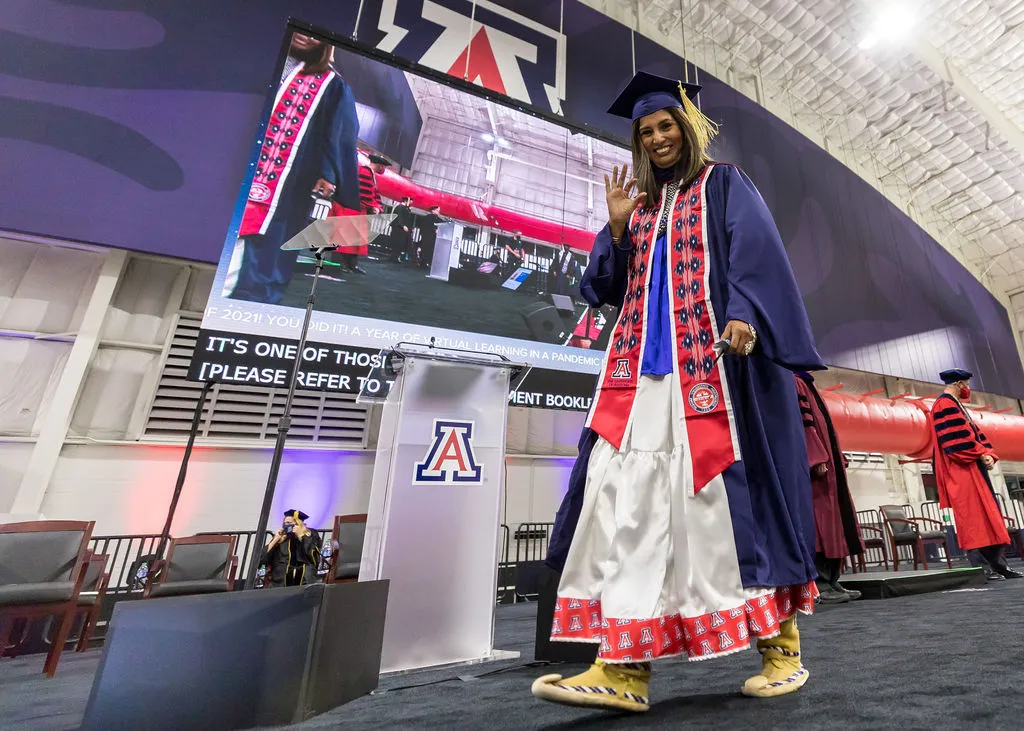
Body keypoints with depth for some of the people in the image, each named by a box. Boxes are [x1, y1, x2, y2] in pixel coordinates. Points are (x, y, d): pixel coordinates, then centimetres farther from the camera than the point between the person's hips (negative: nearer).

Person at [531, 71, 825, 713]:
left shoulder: (725, 186, 16)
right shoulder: (640, 203, 26)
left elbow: (758, 254, 0)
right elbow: (611, 287, 17)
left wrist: (743, 315, -18)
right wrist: (617, 225, 7)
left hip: (713, 356, -3)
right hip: (644, 360, 4)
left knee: (728, 486, -6)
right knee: (626, 485, -10)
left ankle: (781, 642, 15)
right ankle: (625, 665, -6)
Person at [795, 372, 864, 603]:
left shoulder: (806, 386, 23)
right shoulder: (795, 384, -7)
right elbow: (802, 422, -18)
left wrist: (837, 460, 20)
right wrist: (817, 459, -23)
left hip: (828, 465, 10)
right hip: (815, 465, -10)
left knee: (833, 522, 9)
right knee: (821, 522, -9)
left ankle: (832, 581, 15)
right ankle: (820, 584, -4)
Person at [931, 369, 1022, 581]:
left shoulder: (955, 405, 22)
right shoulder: (945, 405, -10)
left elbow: (975, 433, 18)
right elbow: (958, 437, -18)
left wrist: (989, 454, 4)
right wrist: (981, 454, -13)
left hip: (973, 469, 10)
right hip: (961, 470, -10)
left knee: (990, 516, 11)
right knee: (973, 517, -9)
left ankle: (999, 564, 15)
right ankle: (980, 567, -6)